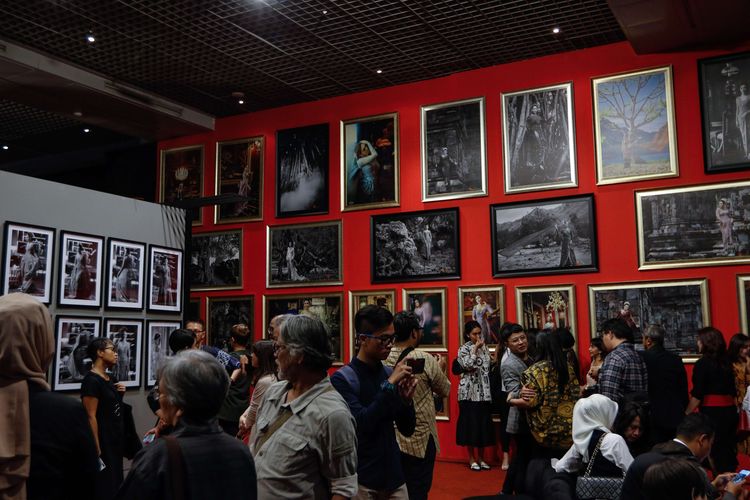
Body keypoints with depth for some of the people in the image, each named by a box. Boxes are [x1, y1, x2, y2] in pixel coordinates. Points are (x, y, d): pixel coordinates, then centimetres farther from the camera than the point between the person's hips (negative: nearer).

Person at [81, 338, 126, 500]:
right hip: (103, 440, -9)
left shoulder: (109, 379, 10)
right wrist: (97, 448, -21)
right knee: (104, 487, -1)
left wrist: (120, 394, 2)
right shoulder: (91, 380, -16)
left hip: (115, 439, 9)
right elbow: (91, 416, -19)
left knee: (115, 482, 15)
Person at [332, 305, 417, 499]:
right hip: (361, 479, -4)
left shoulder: (390, 374, 2)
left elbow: (407, 430, 6)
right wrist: (390, 385, -21)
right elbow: (362, 424, -21)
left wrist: (407, 399, -12)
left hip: (394, 475, 4)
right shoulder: (342, 378, -11)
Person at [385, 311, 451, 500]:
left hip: (391, 437, 5)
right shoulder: (426, 360, -15)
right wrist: (441, 369, 17)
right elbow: (445, 391, -1)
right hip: (419, 440, -5)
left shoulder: (383, 359, -3)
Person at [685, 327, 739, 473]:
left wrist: (686, 414, -2)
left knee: (715, 452, -1)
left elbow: (697, 395, -11)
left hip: (712, 412, -6)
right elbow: (732, 390, 18)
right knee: (728, 449, 10)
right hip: (730, 410, 7)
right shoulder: (726, 362, 9)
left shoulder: (702, 363, -10)